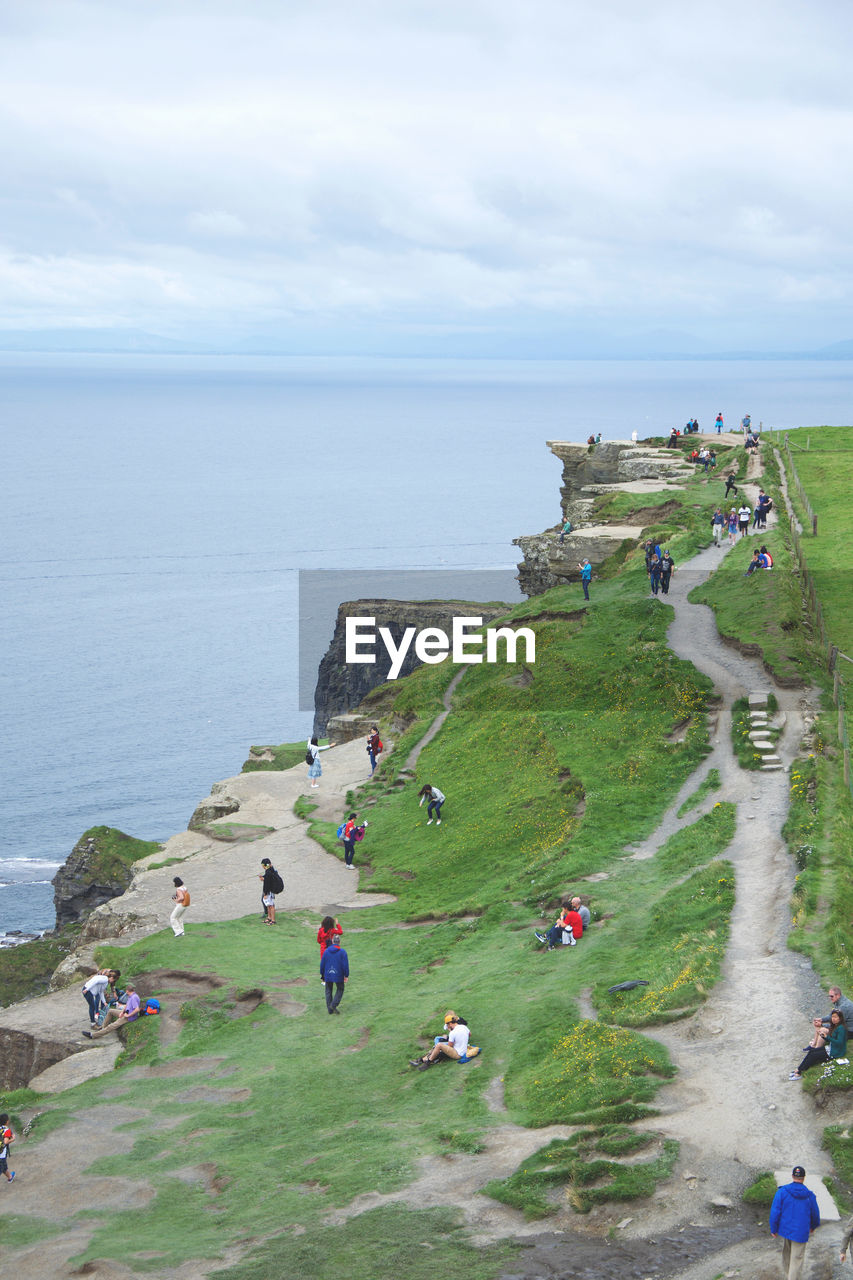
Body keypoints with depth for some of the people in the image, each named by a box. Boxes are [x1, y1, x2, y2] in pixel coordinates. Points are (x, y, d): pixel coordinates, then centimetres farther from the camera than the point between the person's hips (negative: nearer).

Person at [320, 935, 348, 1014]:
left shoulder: (326, 951, 0)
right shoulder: (342, 952, -8)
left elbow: (322, 964, 5)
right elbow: (345, 965, -10)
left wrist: (322, 975, 16)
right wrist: (346, 975, -1)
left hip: (328, 975, 2)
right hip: (338, 975, -2)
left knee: (328, 991, 15)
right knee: (340, 990, 14)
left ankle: (329, 1008, 12)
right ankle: (334, 1005, -3)